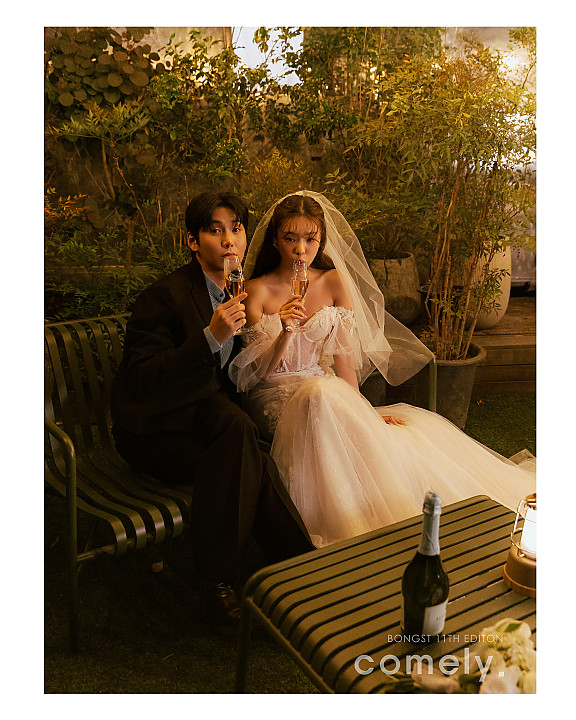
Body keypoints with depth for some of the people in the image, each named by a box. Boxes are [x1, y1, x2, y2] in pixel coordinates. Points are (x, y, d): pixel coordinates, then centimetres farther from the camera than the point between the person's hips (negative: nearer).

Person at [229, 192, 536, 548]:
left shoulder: (335, 282, 4)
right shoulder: (258, 291, -4)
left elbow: (344, 358, 2)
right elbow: (259, 372, -5)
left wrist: (361, 409, -11)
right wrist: (284, 333, -24)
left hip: (330, 394, 3)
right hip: (277, 396, -3)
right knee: (321, 394, -38)